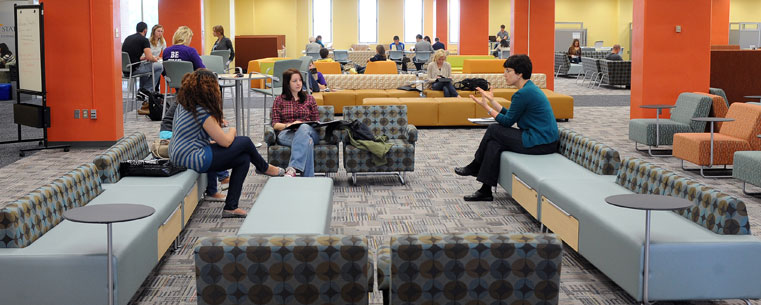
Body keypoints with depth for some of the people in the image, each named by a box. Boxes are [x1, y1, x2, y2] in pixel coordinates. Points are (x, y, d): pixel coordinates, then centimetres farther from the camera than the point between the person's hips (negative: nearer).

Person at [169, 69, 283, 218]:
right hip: (192, 159, -10)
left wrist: (216, 122, 20)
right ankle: (265, 168, 29)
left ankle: (231, 207, 6)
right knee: (245, 142, -2)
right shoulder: (202, 112, -20)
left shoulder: (184, 104, 9)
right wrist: (232, 131, 4)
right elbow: (226, 141, -17)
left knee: (244, 159, 7)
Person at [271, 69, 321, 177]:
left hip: (309, 131, 2)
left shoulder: (309, 99, 22)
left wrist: (302, 125, -6)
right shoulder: (279, 100, 17)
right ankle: (308, 178, -51)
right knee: (307, 140, -39)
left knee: (304, 128, -40)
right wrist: (289, 125, -14)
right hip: (286, 134, -2)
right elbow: (275, 124, 9)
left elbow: (316, 121, 19)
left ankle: (292, 169, -55)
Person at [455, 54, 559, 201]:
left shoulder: (523, 93, -18)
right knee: (494, 144, 7)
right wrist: (491, 100, 18)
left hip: (539, 144, -10)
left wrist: (486, 106, -1)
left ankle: (475, 166, 16)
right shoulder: (530, 89, 14)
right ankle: (485, 191, 9)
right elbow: (509, 115, 17)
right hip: (547, 141, 10)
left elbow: (507, 121, -9)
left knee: (493, 130, -1)